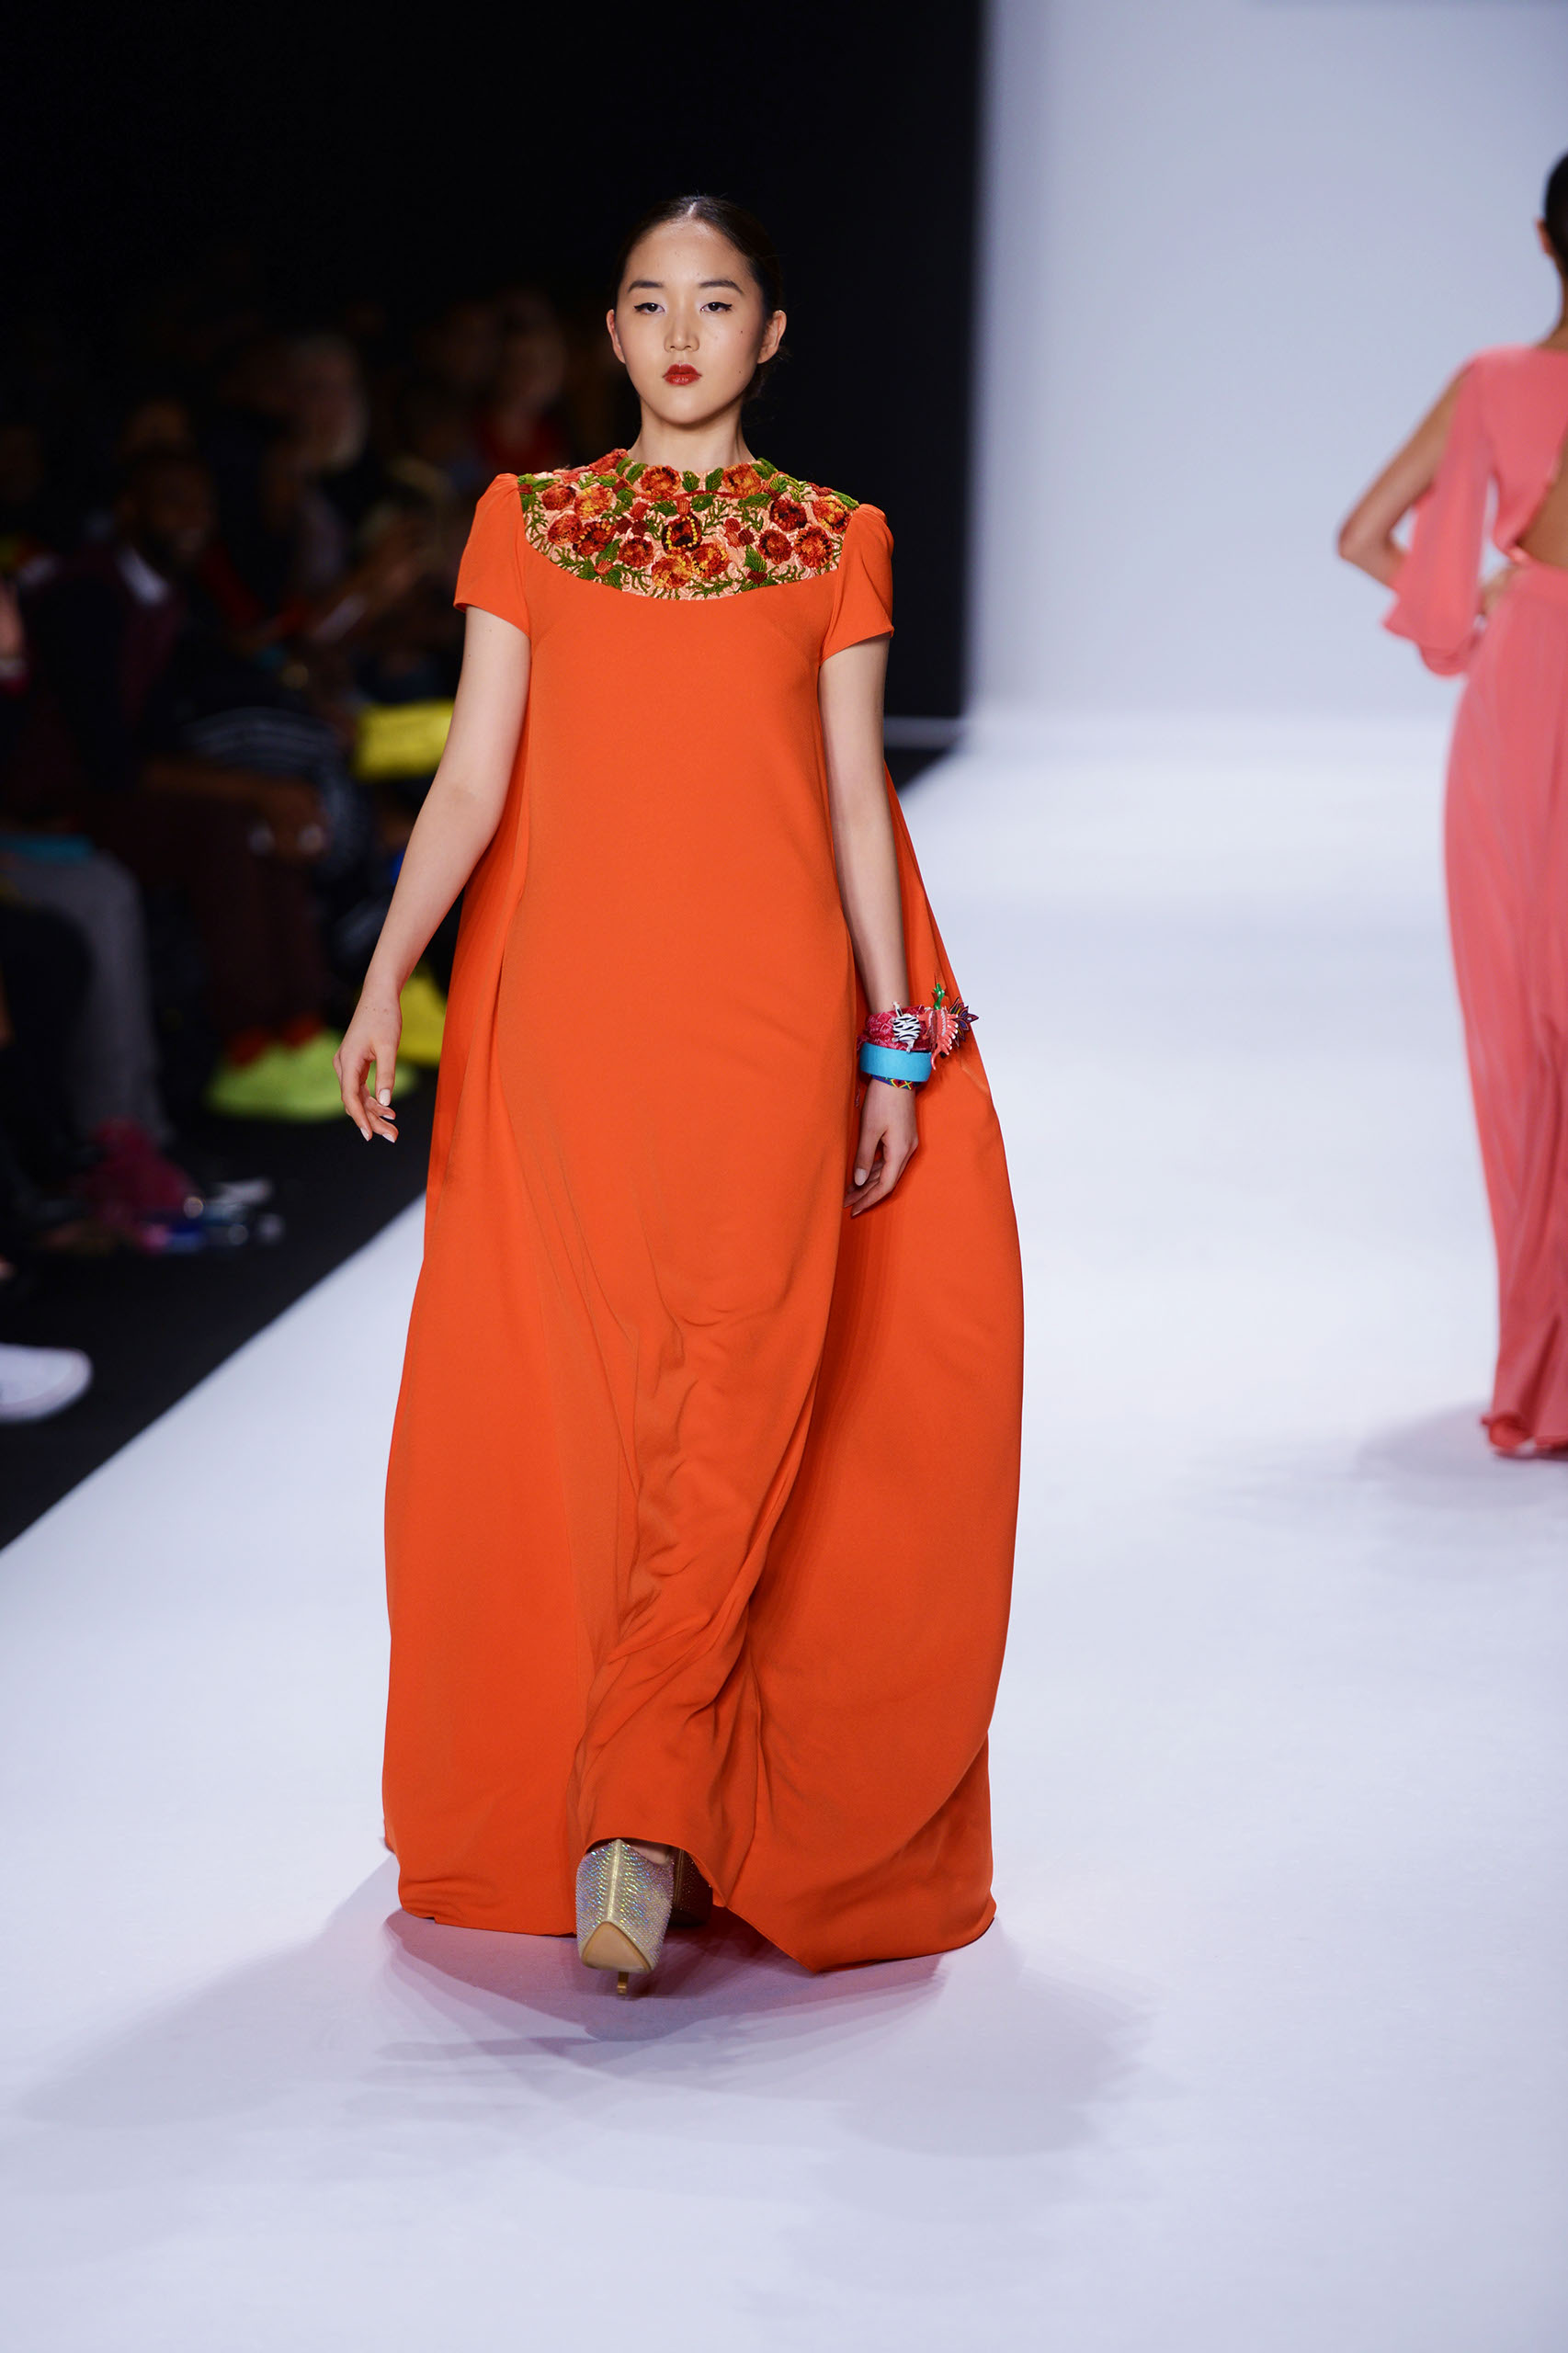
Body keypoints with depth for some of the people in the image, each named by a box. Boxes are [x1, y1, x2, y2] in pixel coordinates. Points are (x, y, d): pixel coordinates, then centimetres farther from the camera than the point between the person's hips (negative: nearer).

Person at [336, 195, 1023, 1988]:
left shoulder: (835, 545, 10)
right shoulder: (528, 524, 10)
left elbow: (854, 802, 9)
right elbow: (473, 777, 5)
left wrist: (897, 1045, 6)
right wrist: (383, 982, -5)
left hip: (772, 1011, 0)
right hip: (569, 1012, 1)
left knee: (741, 1378, -12)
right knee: (593, 1392, -1)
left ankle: (634, 1815, -12)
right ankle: (664, 1794, 12)